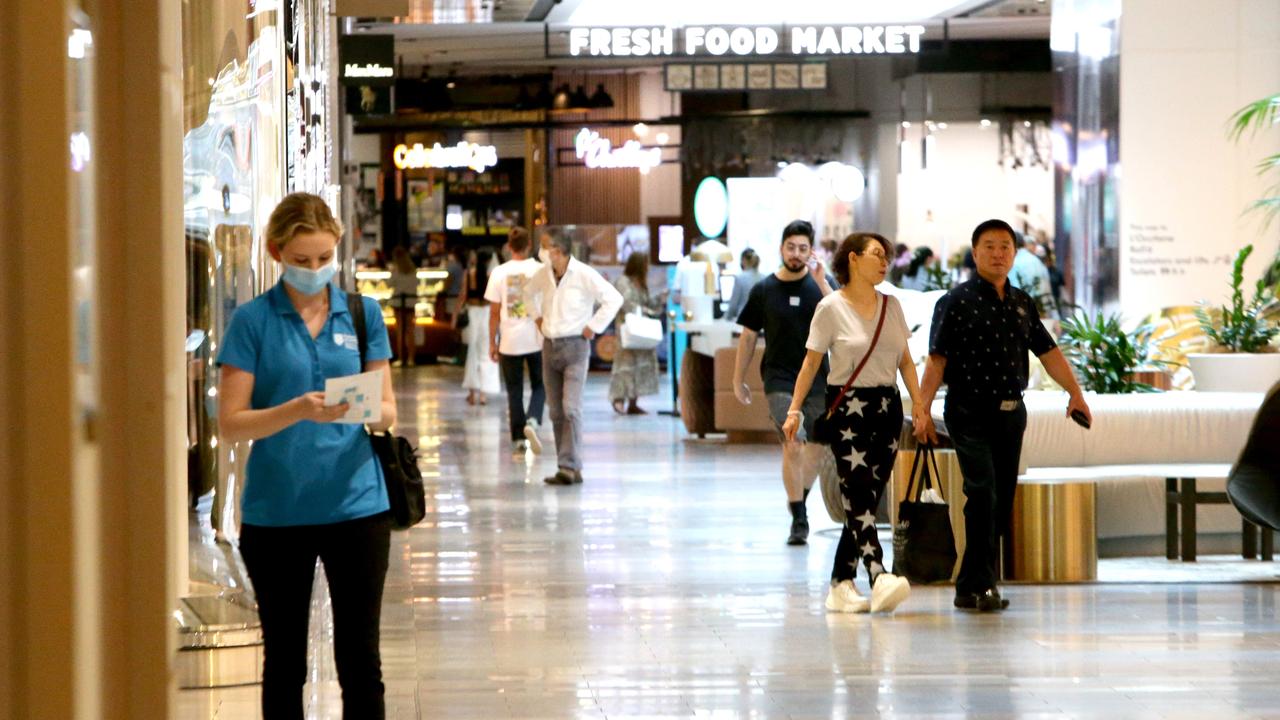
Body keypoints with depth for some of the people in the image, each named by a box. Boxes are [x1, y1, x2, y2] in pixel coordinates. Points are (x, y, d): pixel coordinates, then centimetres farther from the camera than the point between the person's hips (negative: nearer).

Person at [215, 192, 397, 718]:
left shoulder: (363, 313, 5)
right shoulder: (253, 321, -3)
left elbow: (387, 411, 6)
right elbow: (230, 424, -7)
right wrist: (298, 410, -23)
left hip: (356, 504, 1)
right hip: (276, 512, -1)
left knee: (361, 660, 2)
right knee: (284, 662, 9)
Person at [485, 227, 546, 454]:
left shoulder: (499, 273, -2)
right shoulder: (540, 270, -4)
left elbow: (494, 312, 0)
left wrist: (492, 342, 8)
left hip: (510, 341, 1)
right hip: (536, 339, 0)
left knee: (514, 391, 9)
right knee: (539, 386, 12)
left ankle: (519, 439, 7)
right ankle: (532, 421, -13)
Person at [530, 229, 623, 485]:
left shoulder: (584, 274, -12)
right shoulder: (544, 273, 6)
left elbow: (613, 298, -12)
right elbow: (529, 292, 28)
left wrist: (593, 327, -11)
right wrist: (537, 317, 18)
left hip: (574, 346, -6)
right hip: (550, 346, 6)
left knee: (571, 408, -15)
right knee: (556, 412, 6)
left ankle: (570, 466, -17)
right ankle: (568, 469, 11)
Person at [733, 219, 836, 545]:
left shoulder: (821, 284, 1)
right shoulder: (764, 290, 2)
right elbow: (749, 336, 9)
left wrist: (821, 284, -23)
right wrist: (738, 380, 11)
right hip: (780, 379, -2)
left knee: (817, 447, 10)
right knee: (793, 444, -15)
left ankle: (799, 501, 35)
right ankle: (799, 520, -8)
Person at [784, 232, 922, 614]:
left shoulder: (891, 305, 12)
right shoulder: (831, 307, -3)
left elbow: (905, 360, 14)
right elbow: (811, 361, -3)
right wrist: (794, 410, -10)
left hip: (887, 406, 6)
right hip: (847, 406, -6)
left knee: (866, 500, 5)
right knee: (859, 496, -14)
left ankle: (841, 585, 10)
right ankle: (879, 578, -28)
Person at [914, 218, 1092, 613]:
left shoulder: (1022, 303, 14)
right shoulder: (956, 301, -4)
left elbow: (1048, 351, 18)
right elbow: (937, 358, -8)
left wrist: (1075, 393, 11)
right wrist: (923, 407, -15)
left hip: (1011, 413, 6)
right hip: (970, 413, -6)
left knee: (1003, 501, 6)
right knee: (983, 495, -15)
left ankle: (969, 588, 13)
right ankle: (983, 585, -13)